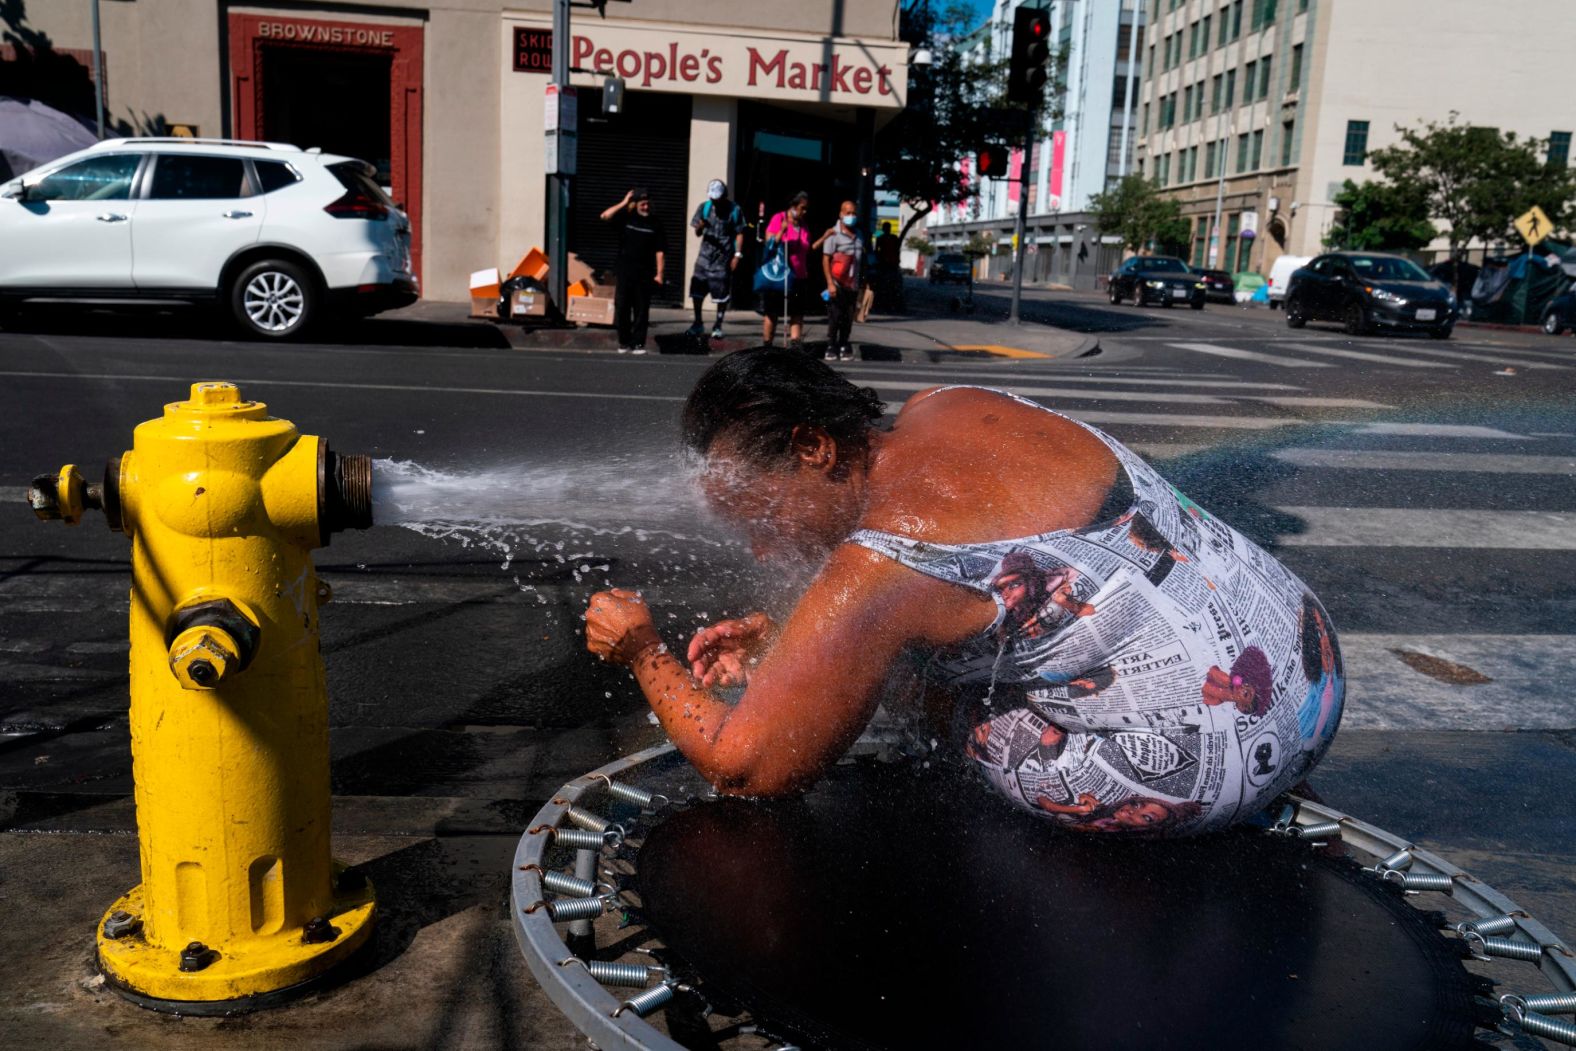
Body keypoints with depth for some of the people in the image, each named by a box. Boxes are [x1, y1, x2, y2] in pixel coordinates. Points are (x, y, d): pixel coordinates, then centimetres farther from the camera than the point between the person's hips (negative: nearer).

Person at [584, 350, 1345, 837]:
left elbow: (739, 768, -14)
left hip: (1209, 770, -8)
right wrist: (782, 639, 12)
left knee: (905, 681, 2)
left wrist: (644, 654, 1)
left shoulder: (875, 573, -22)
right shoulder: (945, 407, 1)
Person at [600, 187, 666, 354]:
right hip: (624, 271, 0)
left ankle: (638, 343, 6)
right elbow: (604, 216, -12)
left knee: (642, 310, 0)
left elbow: (660, 251, 2)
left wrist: (659, 274, -4)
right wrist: (623, 203, -11)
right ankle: (624, 342, 13)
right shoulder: (625, 217, 3)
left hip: (644, 273, 0)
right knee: (621, 308, 2)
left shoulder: (655, 223, 3)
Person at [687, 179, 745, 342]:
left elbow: (739, 234, 0)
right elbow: (697, 233, 6)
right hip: (705, 255, 2)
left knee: (722, 294, 0)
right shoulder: (704, 207, 5)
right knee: (697, 289, -3)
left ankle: (718, 326, 12)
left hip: (724, 257, -2)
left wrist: (737, 255, -9)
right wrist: (700, 227, -17)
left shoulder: (734, 210, -1)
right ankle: (698, 323, 12)